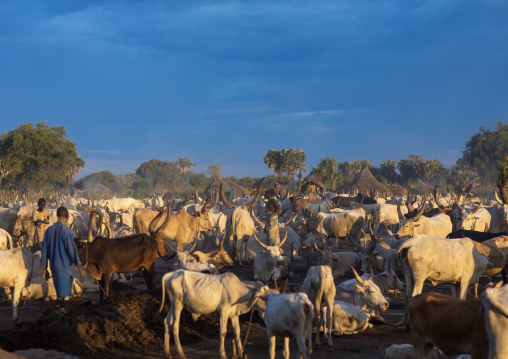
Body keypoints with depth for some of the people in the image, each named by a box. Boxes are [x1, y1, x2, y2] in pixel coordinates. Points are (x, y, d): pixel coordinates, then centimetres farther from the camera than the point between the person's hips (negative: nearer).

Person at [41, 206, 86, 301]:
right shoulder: (66, 230, -13)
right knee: (65, 295, -4)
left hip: (53, 266, 7)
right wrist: (80, 268, -14)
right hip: (65, 267, -7)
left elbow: (44, 251, 9)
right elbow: (72, 250, -18)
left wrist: (45, 270, 16)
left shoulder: (49, 230, 7)